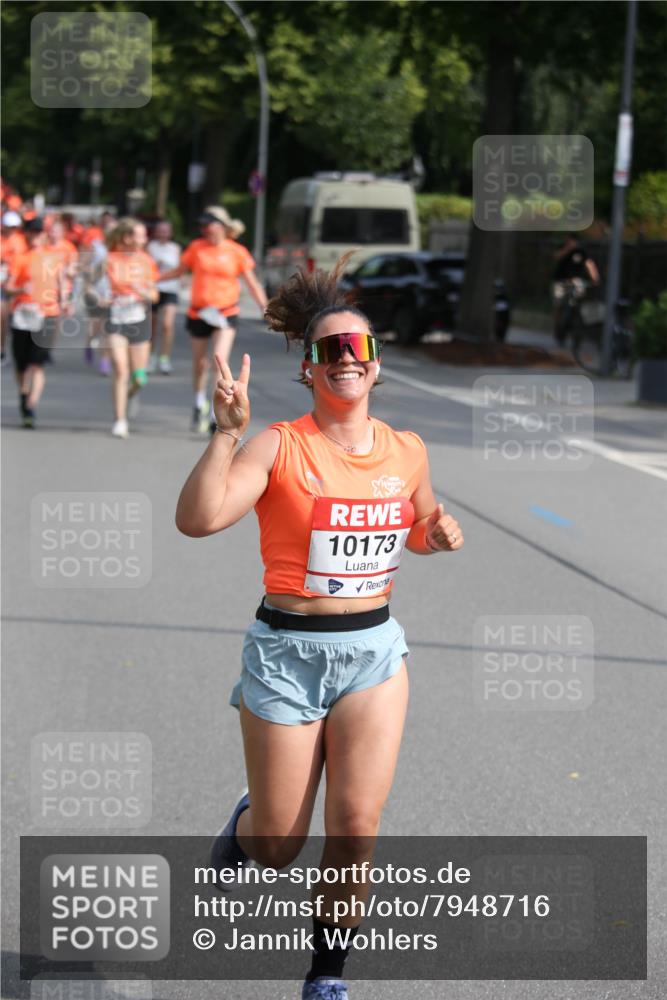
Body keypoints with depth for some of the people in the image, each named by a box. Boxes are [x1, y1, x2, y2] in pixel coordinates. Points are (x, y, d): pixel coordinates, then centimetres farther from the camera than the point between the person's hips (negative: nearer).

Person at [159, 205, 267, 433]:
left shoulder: (236, 252, -2)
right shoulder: (197, 247, 2)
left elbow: (252, 283, 2)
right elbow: (179, 270, 16)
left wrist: (264, 306, -11)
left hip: (225, 314, -2)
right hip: (198, 313, 2)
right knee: (200, 364, 11)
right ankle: (200, 404, 36)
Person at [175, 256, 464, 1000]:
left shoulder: (407, 453, 3)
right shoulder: (280, 447, -11)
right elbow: (197, 519, -24)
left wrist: (439, 536, 0)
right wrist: (227, 433, -34)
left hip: (374, 651, 3)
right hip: (287, 653, -3)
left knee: (356, 826, -8)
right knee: (281, 846, 5)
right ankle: (248, 823, 44)